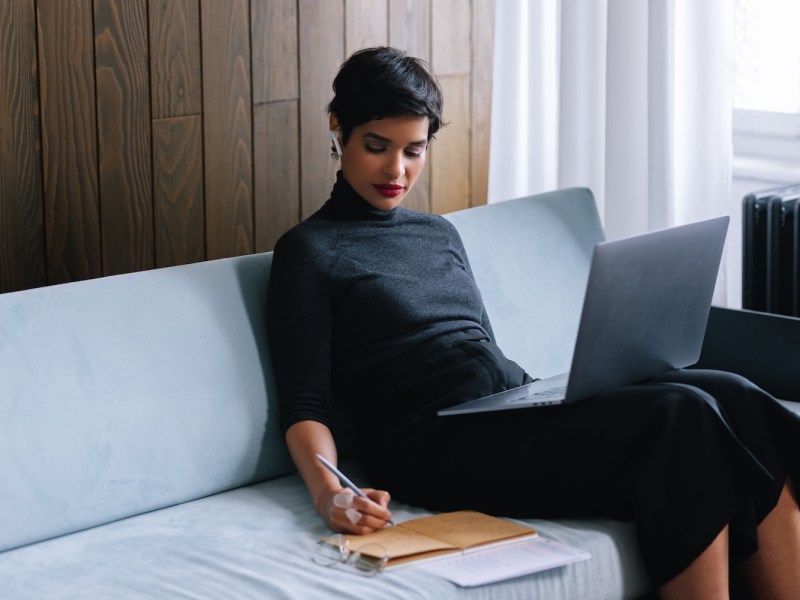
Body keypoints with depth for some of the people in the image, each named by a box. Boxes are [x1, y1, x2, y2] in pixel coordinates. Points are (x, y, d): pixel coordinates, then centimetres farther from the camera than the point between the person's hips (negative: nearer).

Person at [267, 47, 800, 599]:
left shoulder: (440, 234, 25)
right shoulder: (308, 251, 5)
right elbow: (305, 405, -3)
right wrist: (328, 494, -22)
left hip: (519, 406, 7)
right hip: (440, 444, -7)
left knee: (733, 397, -19)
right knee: (680, 416, -28)